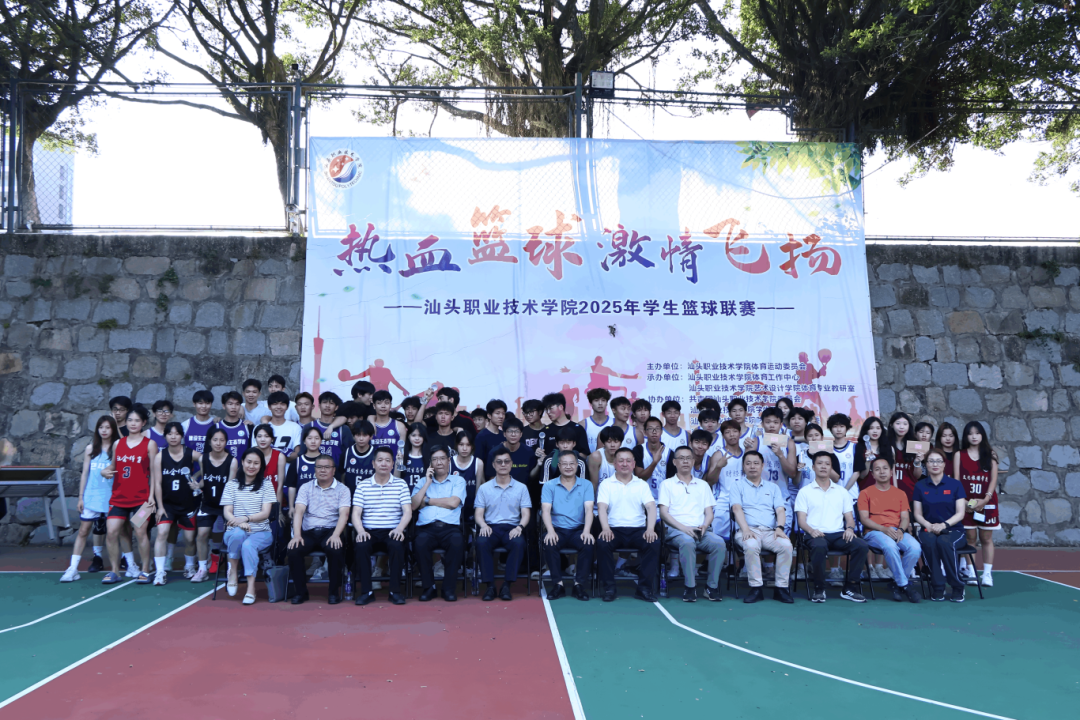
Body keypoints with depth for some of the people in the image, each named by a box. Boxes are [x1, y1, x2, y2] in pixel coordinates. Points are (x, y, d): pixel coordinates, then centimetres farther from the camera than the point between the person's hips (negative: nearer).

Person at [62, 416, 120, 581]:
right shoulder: (91, 449, 5)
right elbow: (85, 474, 7)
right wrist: (81, 497, 4)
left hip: (111, 497, -2)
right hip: (91, 497, 2)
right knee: (83, 531, 0)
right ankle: (72, 569, 1)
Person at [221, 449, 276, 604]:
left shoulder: (266, 485, 7)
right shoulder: (232, 484, 9)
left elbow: (265, 513, -3)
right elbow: (227, 511, 0)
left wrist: (246, 518, -22)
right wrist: (238, 522, -22)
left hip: (261, 532, -1)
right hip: (234, 532, 1)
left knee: (248, 545, -34)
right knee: (238, 533, -36)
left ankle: (251, 587, -29)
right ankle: (233, 571, -16)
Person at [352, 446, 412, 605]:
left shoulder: (401, 484, 8)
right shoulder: (363, 486, 10)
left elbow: (407, 512, 0)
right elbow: (356, 513, 3)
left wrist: (399, 529, -19)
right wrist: (360, 531, -16)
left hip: (392, 531, -1)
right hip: (369, 531, 1)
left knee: (397, 546, -33)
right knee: (361, 546, -31)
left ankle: (395, 591, -18)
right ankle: (366, 591, -16)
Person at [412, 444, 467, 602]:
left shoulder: (458, 481, 16)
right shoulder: (422, 482, 22)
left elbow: (453, 502, -3)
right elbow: (413, 505, 8)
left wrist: (427, 501, 4)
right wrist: (427, 483, 5)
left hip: (450, 527, -1)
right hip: (426, 527, 1)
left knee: (457, 541, -35)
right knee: (420, 542, -34)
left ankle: (449, 587, -19)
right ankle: (428, 587, -15)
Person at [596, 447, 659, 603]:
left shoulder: (642, 484, 15)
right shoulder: (606, 484, 10)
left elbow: (651, 507, 1)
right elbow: (602, 507, -4)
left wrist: (650, 529, -18)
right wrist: (605, 528, -24)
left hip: (638, 529, 1)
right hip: (614, 529, -1)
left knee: (654, 543, -29)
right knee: (602, 543, -32)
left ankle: (644, 588, -18)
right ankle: (609, 588, -17)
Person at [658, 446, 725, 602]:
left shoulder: (703, 485, 24)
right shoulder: (667, 484, 13)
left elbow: (709, 513, 17)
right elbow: (664, 513, 2)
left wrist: (704, 526, -6)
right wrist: (683, 528, -12)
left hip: (701, 531, 3)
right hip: (677, 531, -3)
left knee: (719, 542, -29)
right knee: (687, 542, -38)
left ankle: (712, 586, -16)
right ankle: (690, 587, -26)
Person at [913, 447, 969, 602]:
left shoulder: (955, 484, 4)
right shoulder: (920, 486, 8)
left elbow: (960, 513, -3)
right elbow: (918, 514, 5)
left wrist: (944, 524, -20)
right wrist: (929, 525, -16)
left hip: (953, 530, -1)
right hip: (928, 530, 1)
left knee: (944, 542, -37)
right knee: (929, 543, -36)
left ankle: (958, 587, -18)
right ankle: (937, 589, -24)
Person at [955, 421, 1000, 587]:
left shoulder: (990, 455, 6)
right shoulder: (959, 455, 5)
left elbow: (993, 479, 1)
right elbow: (956, 480, 1)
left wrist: (986, 499, -11)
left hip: (987, 503, 0)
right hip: (967, 503, 0)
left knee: (986, 538, 3)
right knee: (970, 537, 1)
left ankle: (987, 573, 6)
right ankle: (970, 573, 6)